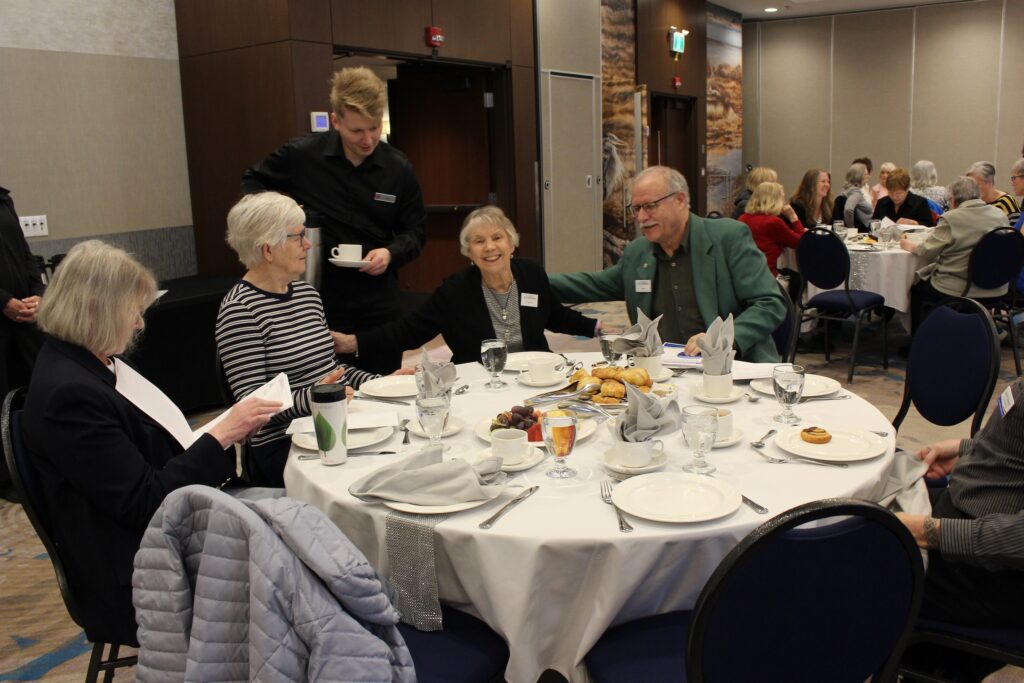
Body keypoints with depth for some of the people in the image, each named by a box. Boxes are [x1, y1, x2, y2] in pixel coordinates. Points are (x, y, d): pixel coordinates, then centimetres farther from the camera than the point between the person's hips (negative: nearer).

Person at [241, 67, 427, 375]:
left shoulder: (398, 168, -1)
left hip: (378, 304, 2)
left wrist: (391, 253, -12)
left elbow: (416, 231, 8)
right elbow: (252, 182, 11)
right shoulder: (302, 154, -6)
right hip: (319, 301, -2)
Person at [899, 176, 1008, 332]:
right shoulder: (1000, 215, 3)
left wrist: (910, 246, 14)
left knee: (916, 287, 20)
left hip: (958, 292, -7)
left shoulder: (950, 219, -16)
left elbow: (926, 253, -7)